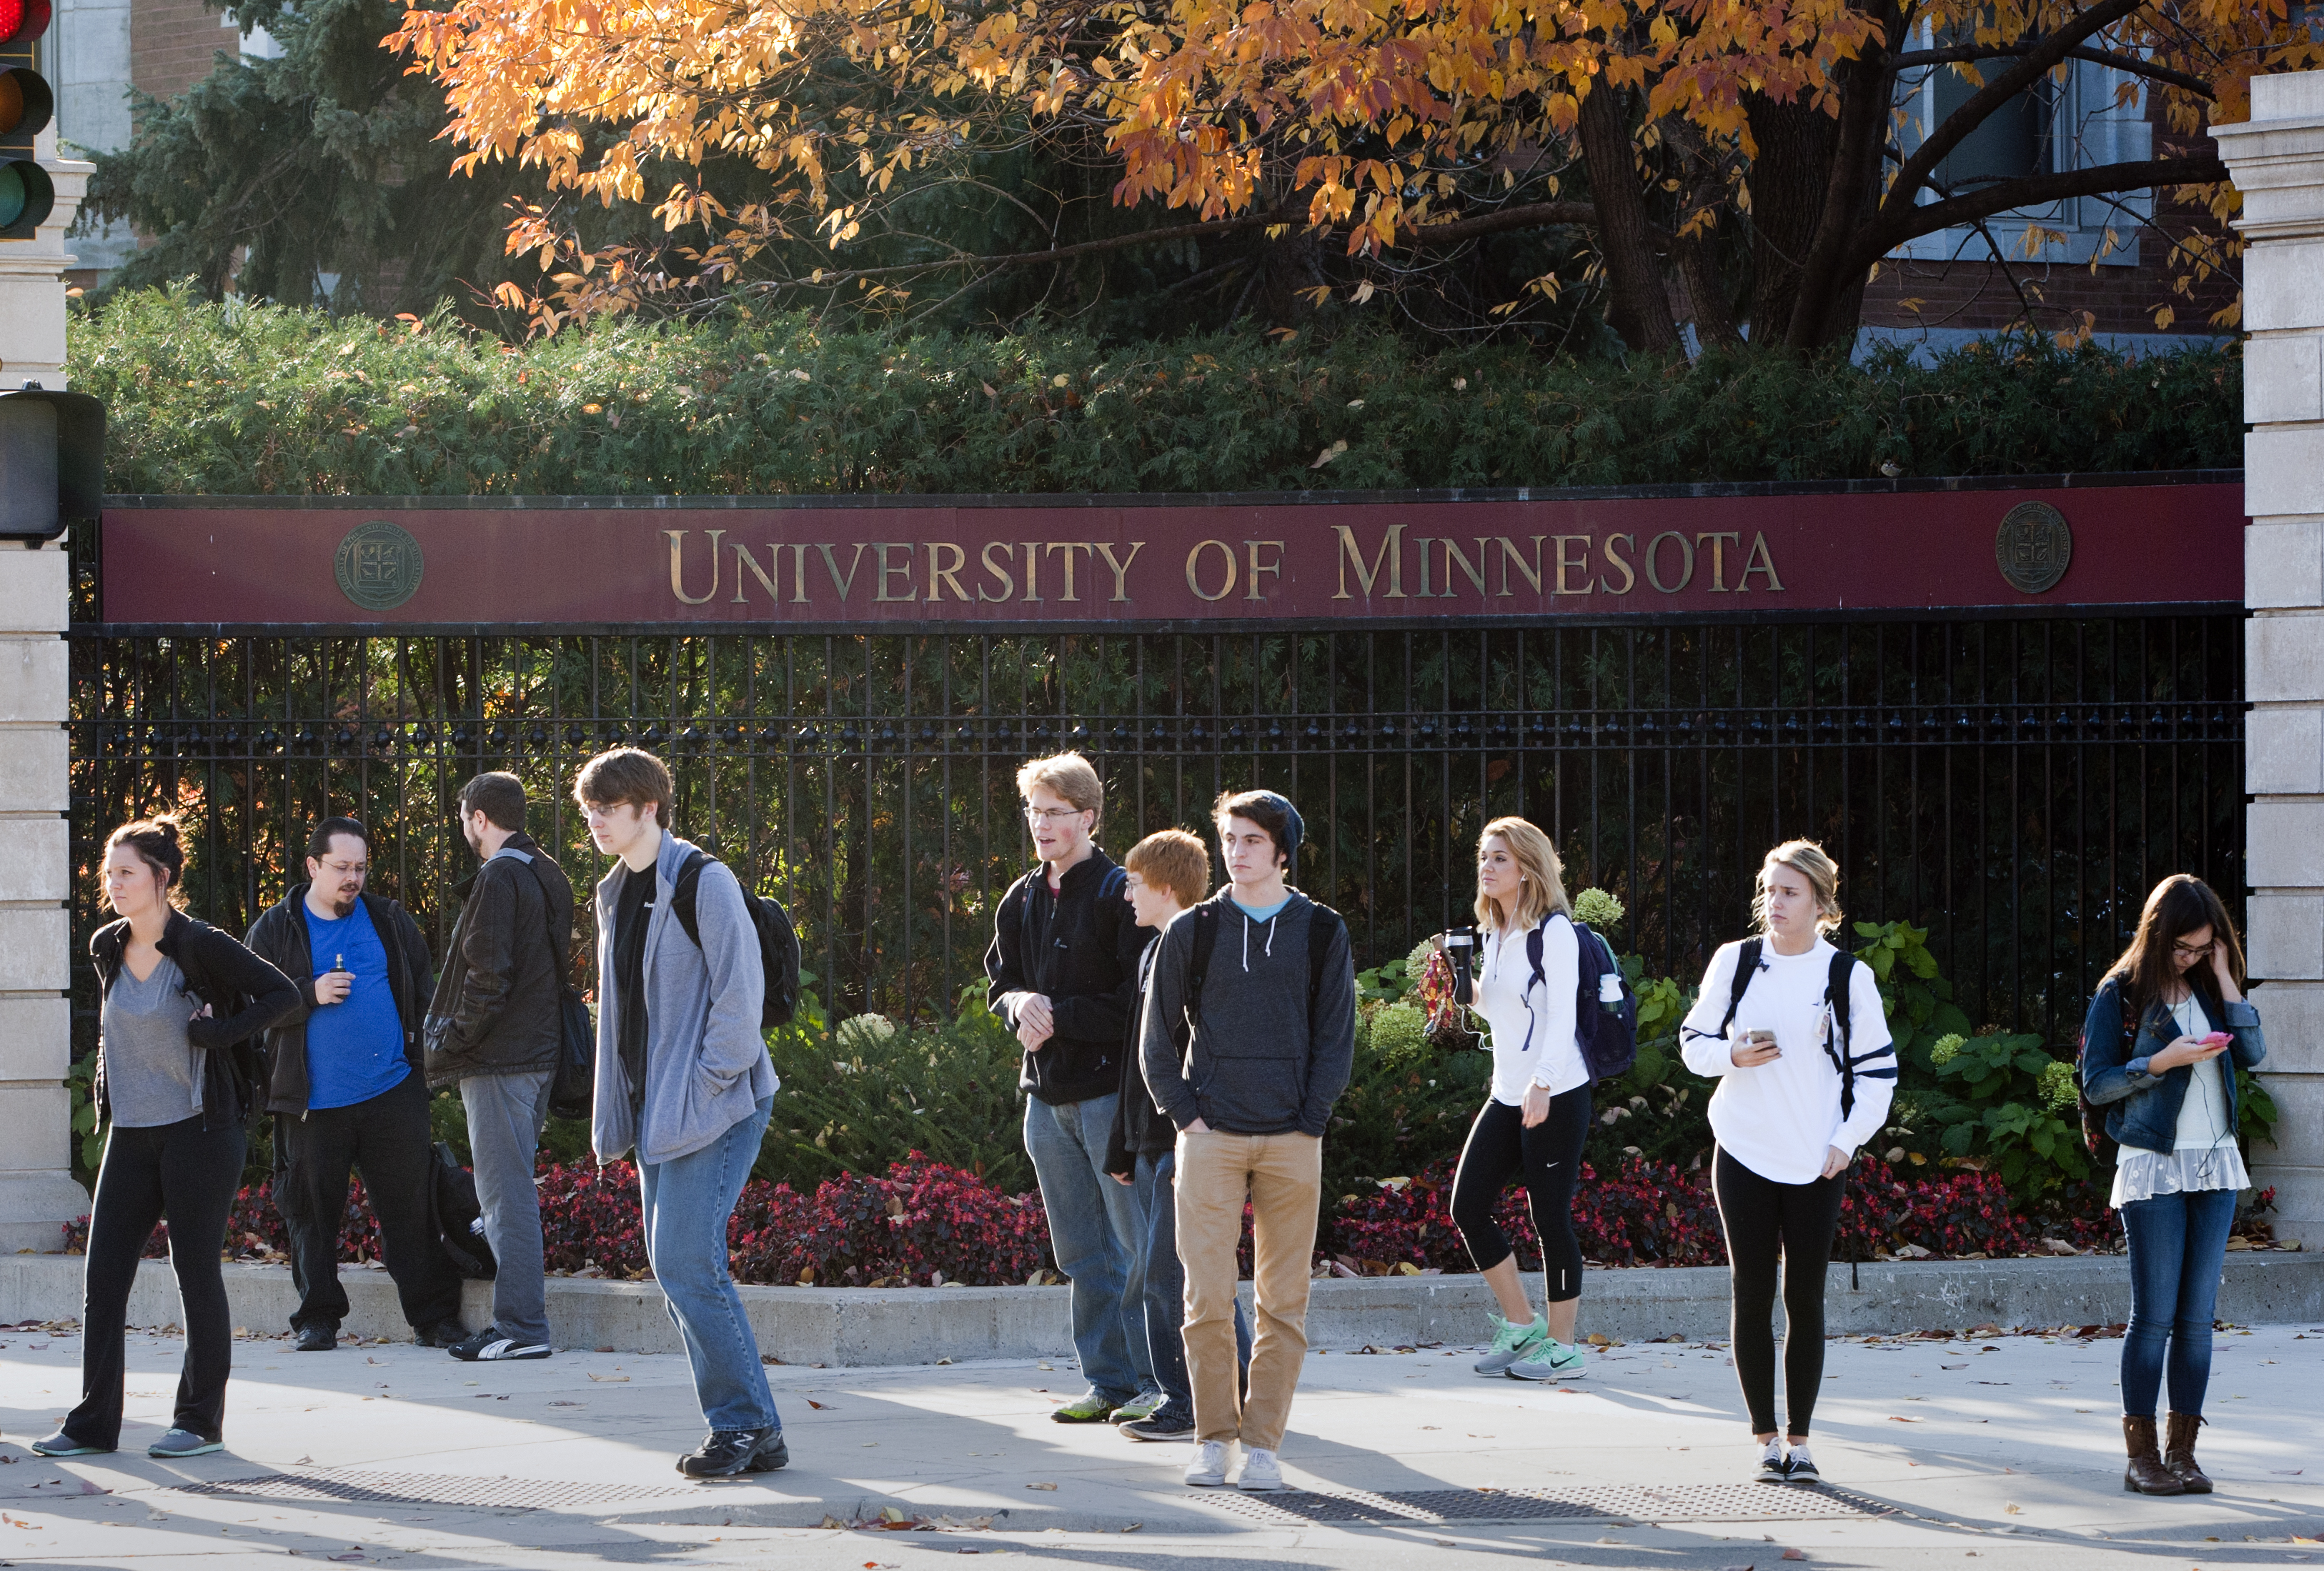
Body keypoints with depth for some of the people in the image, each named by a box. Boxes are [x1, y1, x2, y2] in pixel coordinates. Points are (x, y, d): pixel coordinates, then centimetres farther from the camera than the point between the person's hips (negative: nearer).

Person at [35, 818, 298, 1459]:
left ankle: (201, 1420, 10)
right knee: (102, 1276, 2)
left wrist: (215, 1033, -15)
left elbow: (282, 994, -8)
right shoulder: (106, 948, 7)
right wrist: (107, 1100, 15)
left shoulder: (200, 947, -12)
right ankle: (93, 1423, 6)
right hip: (130, 1135, 6)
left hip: (199, 1131, -6)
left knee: (196, 1272, 1)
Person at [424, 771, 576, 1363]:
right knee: (514, 1188, 16)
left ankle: (520, 1326, -9)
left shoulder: (499, 879, -14)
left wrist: (454, 1043, -10)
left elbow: (488, 975, -21)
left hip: (499, 1061, -9)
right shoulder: (548, 876, 14)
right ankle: (520, 1319, 20)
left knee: (505, 1192, -7)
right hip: (540, 1050, 9)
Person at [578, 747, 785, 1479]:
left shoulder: (703, 883, -10)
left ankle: (745, 1426, -7)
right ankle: (750, 1432, 11)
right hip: (657, 1114, 9)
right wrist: (612, 1117, 16)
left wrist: (708, 1082, -16)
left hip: (714, 1108, -9)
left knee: (686, 1264, -15)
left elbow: (740, 993, -15)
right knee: (676, 1269, 6)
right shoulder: (615, 894, 16)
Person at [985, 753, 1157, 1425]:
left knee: (1139, 1245, -7)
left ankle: (1157, 1382, -2)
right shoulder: (1021, 901, 14)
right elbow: (1001, 985, 20)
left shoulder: (1120, 893, -9)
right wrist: (1022, 1004, -3)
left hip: (1110, 1087, -7)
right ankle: (1109, 1382, 16)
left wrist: (1059, 1016, -15)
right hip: (1048, 1093, 7)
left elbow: (1138, 999, -13)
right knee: (1083, 1254, 11)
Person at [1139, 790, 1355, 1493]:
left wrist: (1308, 1122, -4)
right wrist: (1187, 1115, -2)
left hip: (1293, 1143, 0)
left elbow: (1335, 1039, 5)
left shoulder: (1321, 933, 7)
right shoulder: (1192, 931, 7)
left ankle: (1263, 1441, 7)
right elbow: (1157, 1038, 9)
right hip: (1211, 1138, 0)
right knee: (1207, 1297, -6)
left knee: (1284, 1302, 1)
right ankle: (1214, 1436, 3)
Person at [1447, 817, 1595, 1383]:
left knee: (1550, 1217, -4)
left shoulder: (1553, 931, -10)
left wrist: (1542, 1083, -27)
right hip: (1506, 1095, 8)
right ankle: (1520, 1325, 16)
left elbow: (1561, 1015, -18)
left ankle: (1562, 1347, 4)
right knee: (1468, 1207, 3)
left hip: (1556, 1096, -8)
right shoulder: (1493, 934, 14)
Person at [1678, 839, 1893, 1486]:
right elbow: (1694, 1040, 9)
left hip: (1816, 1164, -1)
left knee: (1806, 1298, 1)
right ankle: (1765, 1438, 8)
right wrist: (1733, 1055, -12)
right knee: (1752, 1296, 0)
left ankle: (1799, 1438, 9)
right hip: (1744, 1155, 1)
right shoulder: (1735, 962, 3)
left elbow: (1877, 1069, 5)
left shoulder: (1848, 976, 0)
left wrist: (1847, 1141, -3)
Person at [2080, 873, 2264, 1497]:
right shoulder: (2122, 995, -2)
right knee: (2155, 1316, -5)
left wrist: (2224, 978, -4)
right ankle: (2141, 1455, 0)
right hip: (2153, 1169, -5)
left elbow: (2253, 1052, -2)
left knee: (2197, 1316, 4)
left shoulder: (2208, 989, 11)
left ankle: (2182, 1451, 7)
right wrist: (2162, 1062, -16)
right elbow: (2095, 1084, -5)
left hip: (2215, 1165, 5)